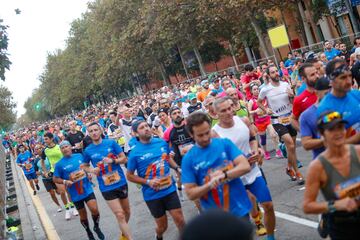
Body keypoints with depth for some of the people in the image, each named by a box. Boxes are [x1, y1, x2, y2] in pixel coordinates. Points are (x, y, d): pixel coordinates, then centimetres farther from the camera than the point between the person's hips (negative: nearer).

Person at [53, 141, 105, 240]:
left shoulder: (80, 156, 0)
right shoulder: (59, 164, -8)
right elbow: (55, 179, -1)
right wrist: (65, 181, -17)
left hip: (87, 188, 1)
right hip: (75, 193, -1)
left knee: (94, 209, -14)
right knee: (83, 215, 11)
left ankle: (96, 227, 16)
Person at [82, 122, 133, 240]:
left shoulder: (111, 143, -5)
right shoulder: (88, 150, -2)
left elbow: (124, 159, -2)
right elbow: (85, 166, 14)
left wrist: (112, 161, -20)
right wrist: (92, 170, -8)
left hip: (121, 182, 2)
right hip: (106, 187, -2)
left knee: (126, 212, 17)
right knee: (120, 215, -7)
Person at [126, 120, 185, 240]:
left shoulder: (162, 142, -3)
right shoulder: (135, 152, -13)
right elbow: (129, 176, -4)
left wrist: (177, 167, 0)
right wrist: (148, 182, -17)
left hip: (170, 189, 2)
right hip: (153, 195, -2)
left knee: (180, 220, 1)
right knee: (162, 226, 12)